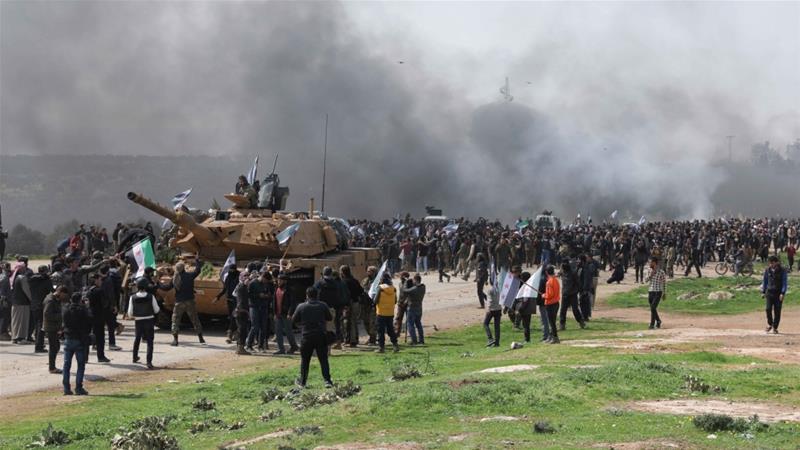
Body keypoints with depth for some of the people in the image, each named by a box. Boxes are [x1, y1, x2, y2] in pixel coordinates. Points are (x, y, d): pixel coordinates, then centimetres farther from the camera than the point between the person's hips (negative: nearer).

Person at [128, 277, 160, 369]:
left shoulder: (133, 298, -9)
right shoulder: (151, 297, -12)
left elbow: (130, 313, -6)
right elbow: (156, 310, -5)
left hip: (138, 321, 2)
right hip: (149, 321, -2)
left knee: (137, 339, 26)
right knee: (150, 341, 0)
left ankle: (135, 357, 39)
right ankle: (149, 361, -14)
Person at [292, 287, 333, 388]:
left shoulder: (301, 307, -4)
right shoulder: (323, 306, -1)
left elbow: (294, 320, 4)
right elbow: (330, 318, 8)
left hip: (306, 336, -1)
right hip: (321, 336, 1)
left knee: (305, 360, 12)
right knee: (323, 359, 3)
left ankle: (302, 381, 19)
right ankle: (327, 380, -6)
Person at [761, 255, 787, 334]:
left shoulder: (782, 271, -4)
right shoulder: (767, 270, 5)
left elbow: (785, 282, -4)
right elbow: (764, 281, 15)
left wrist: (782, 293, -13)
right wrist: (763, 292, 11)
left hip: (778, 293, -2)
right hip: (769, 292, 2)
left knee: (777, 311, 0)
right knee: (768, 309, -11)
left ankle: (775, 328, 11)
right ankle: (770, 324, 10)